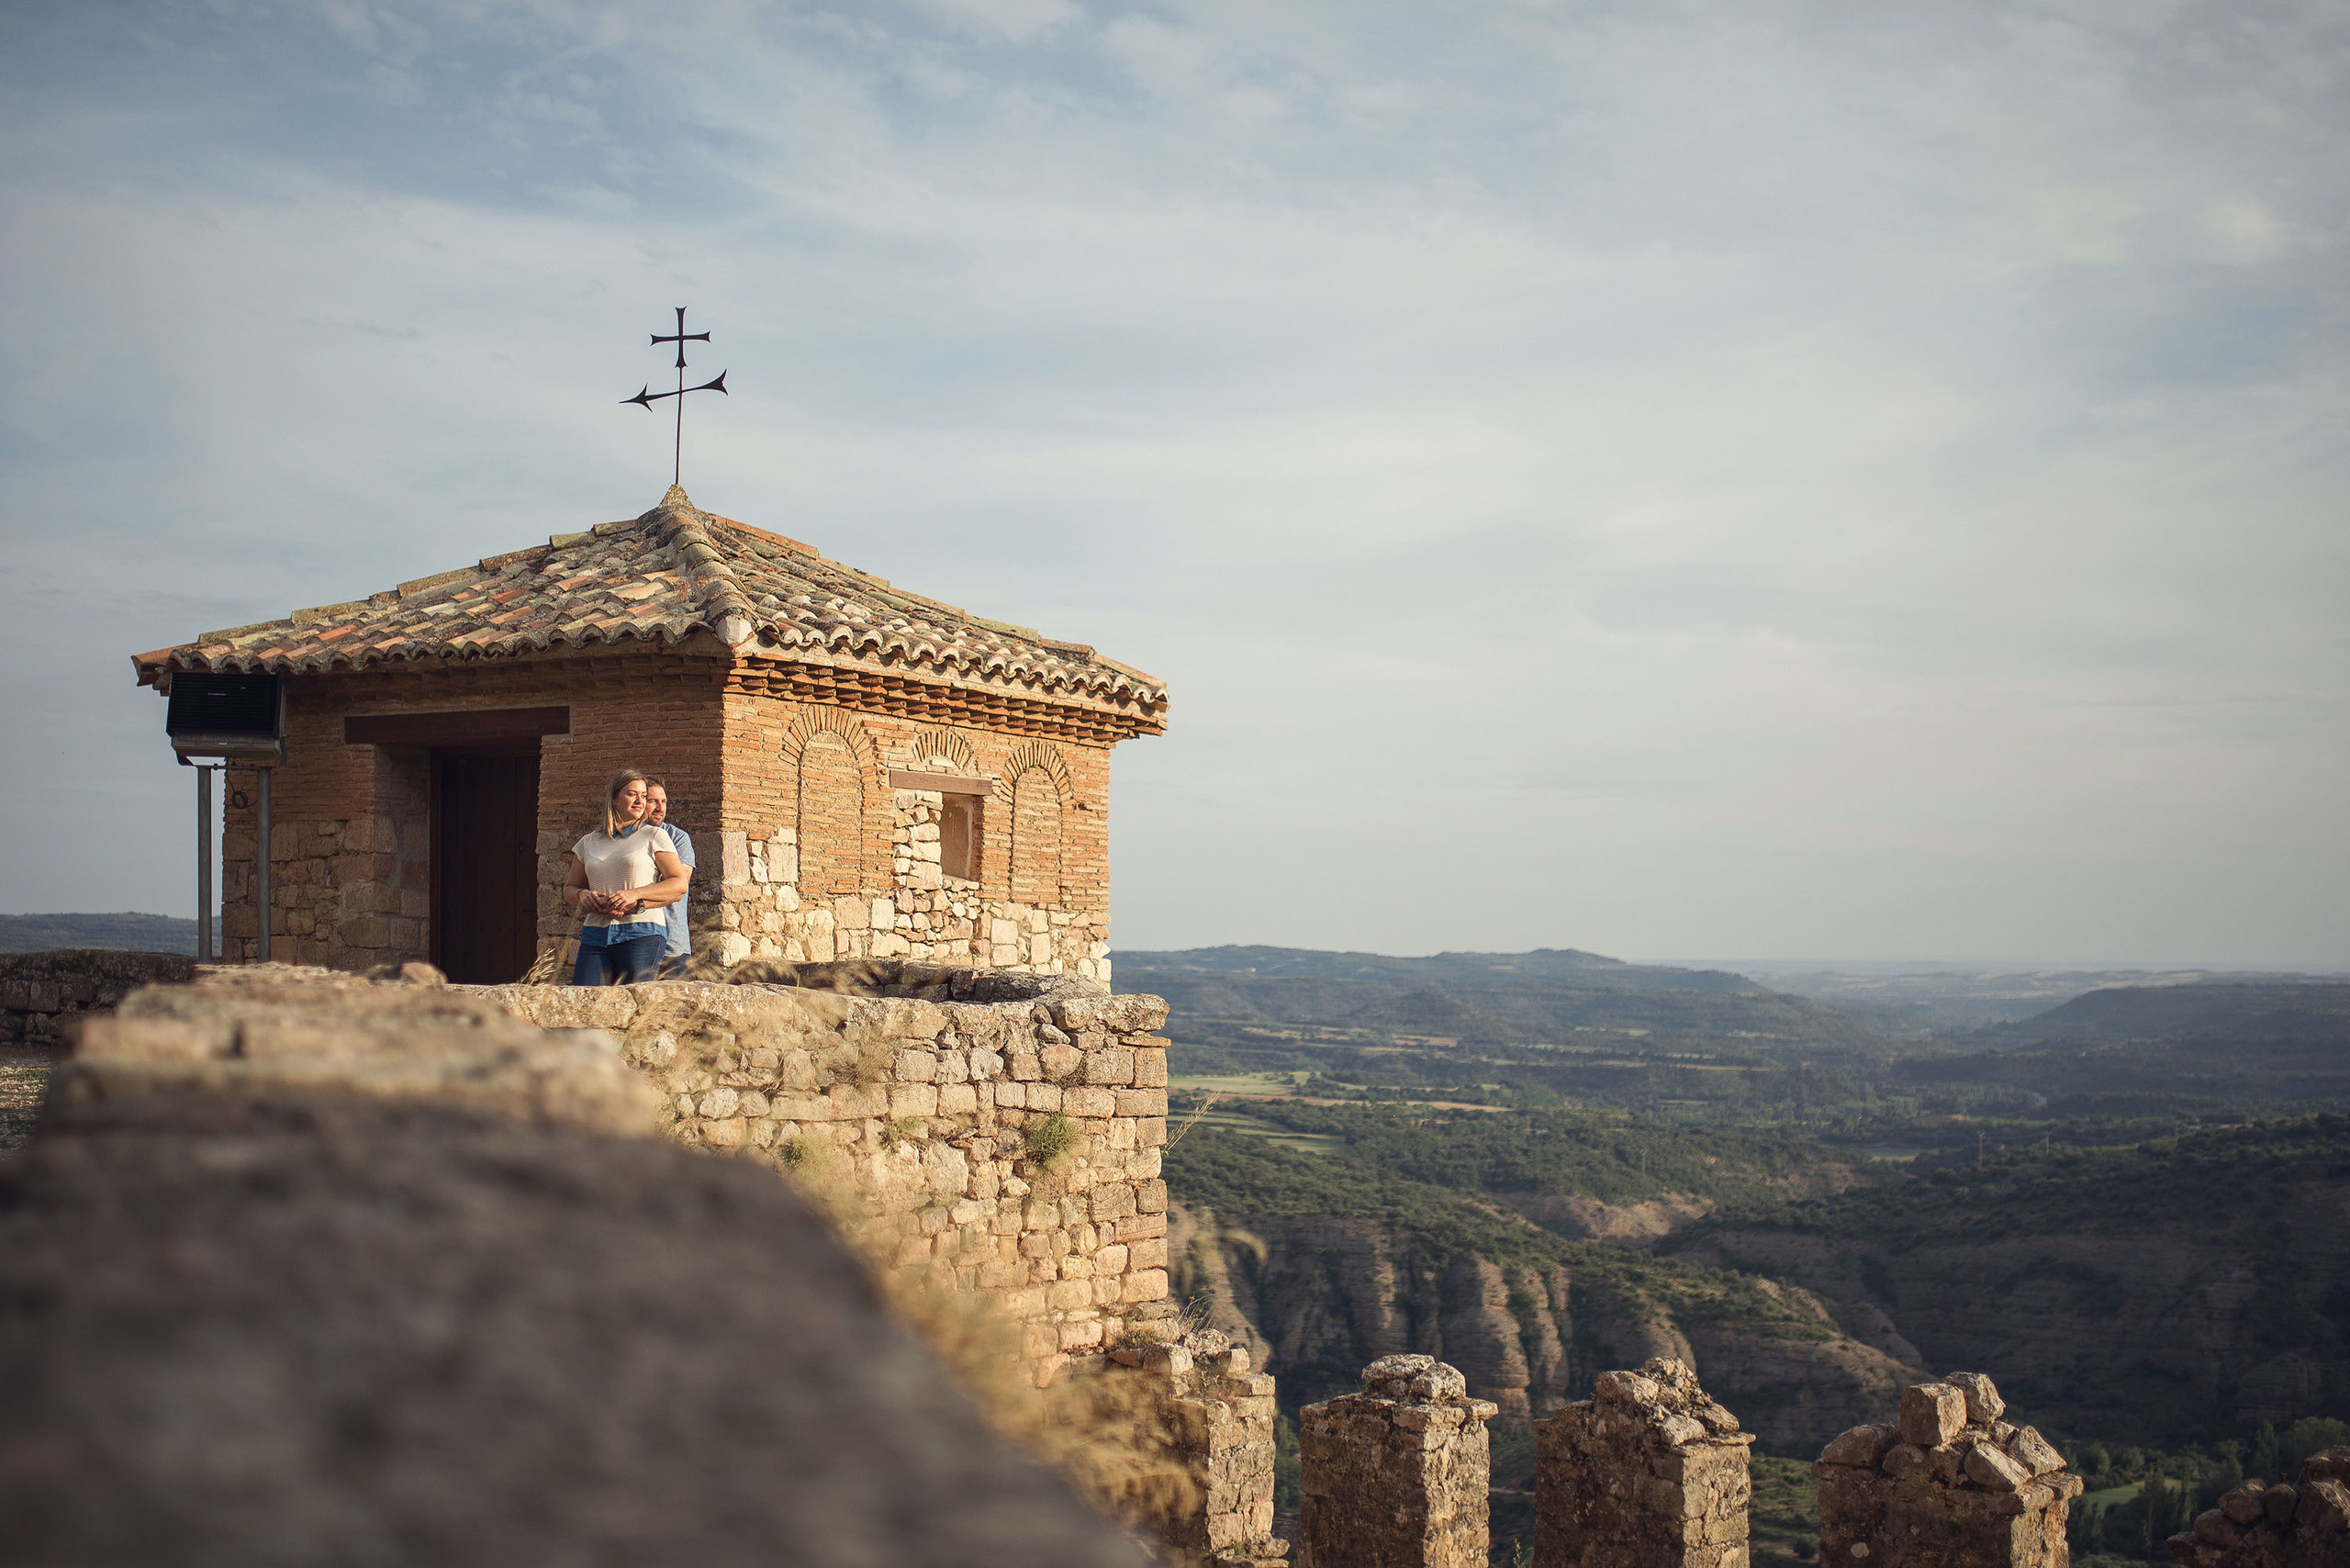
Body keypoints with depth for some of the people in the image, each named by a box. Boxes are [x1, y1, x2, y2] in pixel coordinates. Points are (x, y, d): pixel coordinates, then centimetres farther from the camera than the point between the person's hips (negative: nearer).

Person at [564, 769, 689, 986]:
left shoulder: (654, 837, 8)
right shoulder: (589, 842, 19)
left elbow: (679, 884, 1)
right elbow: (569, 888, 24)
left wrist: (635, 895, -11)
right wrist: (583, 896, 0)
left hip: (641, 933, -3)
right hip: (595, 935, 3)